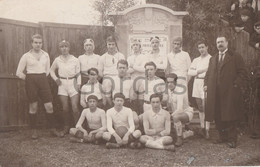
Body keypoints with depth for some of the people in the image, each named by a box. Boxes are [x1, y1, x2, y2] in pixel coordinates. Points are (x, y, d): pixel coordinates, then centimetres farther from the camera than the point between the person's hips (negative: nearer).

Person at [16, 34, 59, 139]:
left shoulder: (45, 55, 9)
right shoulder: (26, 56, 0)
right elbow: (19, 73, 2)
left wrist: (42, 77, 9)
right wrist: (29, 79, 1)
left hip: (43, 80, 3)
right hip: (31, 81, -2)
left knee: (49, 106, -1)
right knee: (33, 107, 3)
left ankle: (52, 128, 14)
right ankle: (34, 130, 16)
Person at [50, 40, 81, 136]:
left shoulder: (75, 60, 1)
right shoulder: (57, 60, 6)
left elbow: (78, 73, 5)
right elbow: (52, 70, 21)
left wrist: (79, 84, -4)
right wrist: (55, 79, 7)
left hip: (72, 83, -1)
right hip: (62, 84, 2)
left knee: (75, 108, -9)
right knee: (65, 108, 0)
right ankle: (66, 128, 18)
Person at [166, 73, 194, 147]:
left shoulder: (179, 92, -24)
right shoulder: (168, 91, -1)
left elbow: (179, 109, -31)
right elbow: (169, 105, 12)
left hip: (187, 113, -9)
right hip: (176, 113, 9)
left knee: (175, 117, -37)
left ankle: (179, 138, -18)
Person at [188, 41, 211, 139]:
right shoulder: (196, 60, 20)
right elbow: (189, 72, 9)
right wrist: (199, 71, -5)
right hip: (197, 83, 5)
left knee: (206, 107, -10)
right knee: (200, 108, 9)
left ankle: (207, 130, -6)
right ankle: (202, 127, 18)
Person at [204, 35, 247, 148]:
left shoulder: (235, 57, 5)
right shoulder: (212, 59, 20)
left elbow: (242, 72, 0)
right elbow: (208, 74, 21)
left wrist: (236, 84, -11)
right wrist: (206, 84, 6)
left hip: (230, 92, -5)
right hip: (215, 94, 5)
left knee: (230, 116, -2)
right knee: (218, 116, 7)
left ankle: (232, 139, 8)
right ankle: (223, 136, 20)